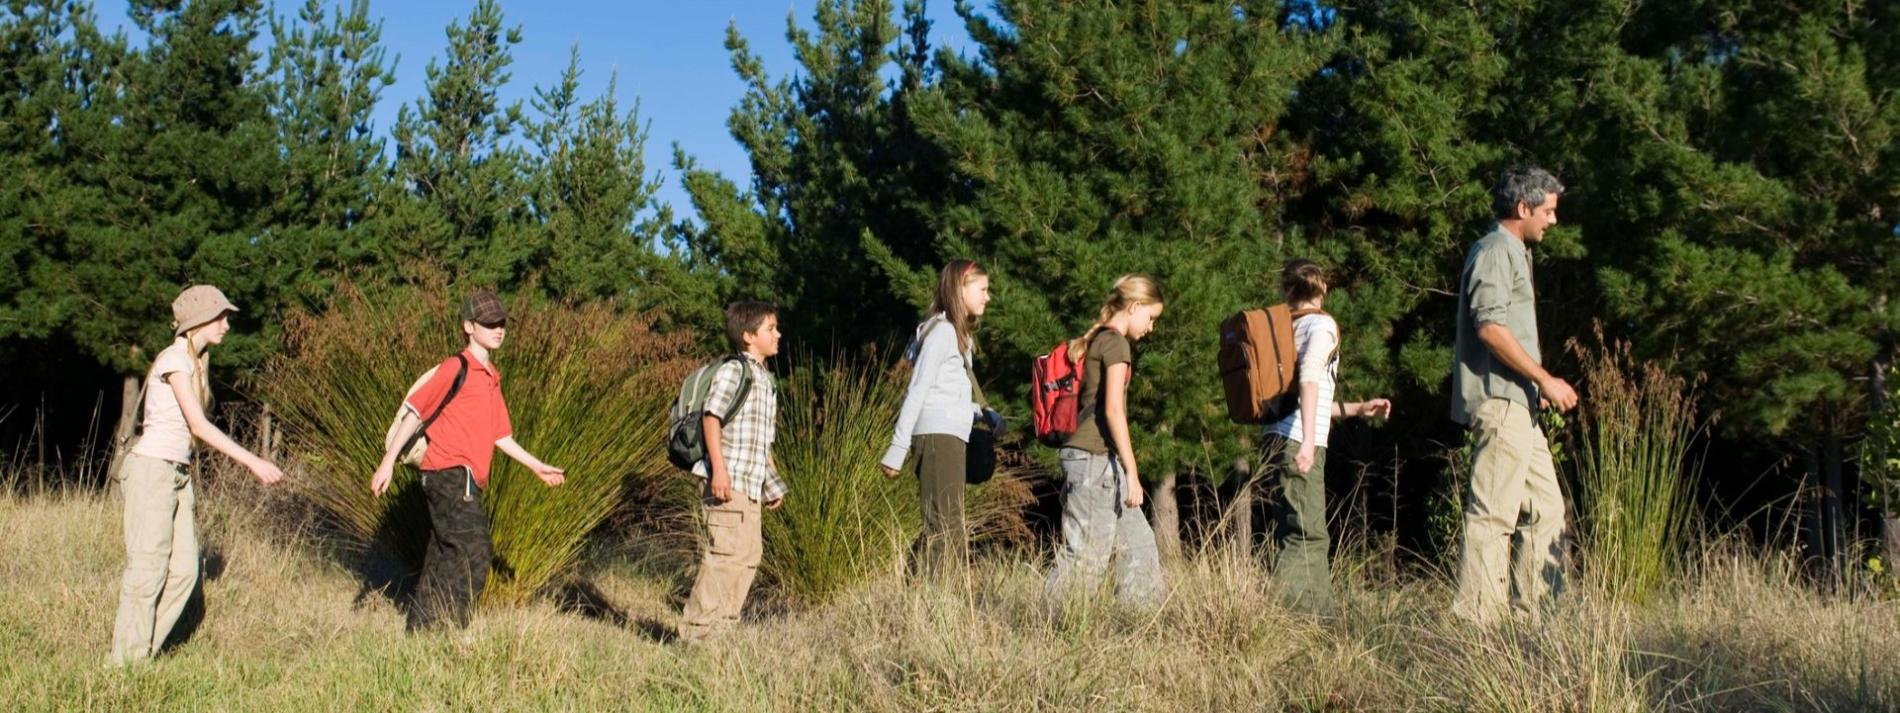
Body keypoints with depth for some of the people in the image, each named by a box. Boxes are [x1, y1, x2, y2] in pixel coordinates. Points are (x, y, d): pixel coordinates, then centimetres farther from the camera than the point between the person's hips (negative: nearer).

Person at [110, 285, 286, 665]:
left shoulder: (195, 360, 14)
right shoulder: (175, 359, -12)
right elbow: (199, 425, -19)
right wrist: (253, 462, -22)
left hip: (178, 474, 9)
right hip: (152, 470, -9)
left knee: (184, 570, 7)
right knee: (147, 571, -4)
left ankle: (142, 653, 15)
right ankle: (125, 662, 4)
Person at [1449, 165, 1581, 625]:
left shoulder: (1513, 253, 24)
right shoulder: (1495, 250, -9)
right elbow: (1489, 325, -20)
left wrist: (1538, 385, 21)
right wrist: (1544, 378, -18)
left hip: (1516, 405, 11)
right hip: (1499, 401, -11)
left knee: (1546, 509, 12)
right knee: (1493, 512, -10)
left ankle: (1530, 612, 16)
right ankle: (1476, 618, -7)